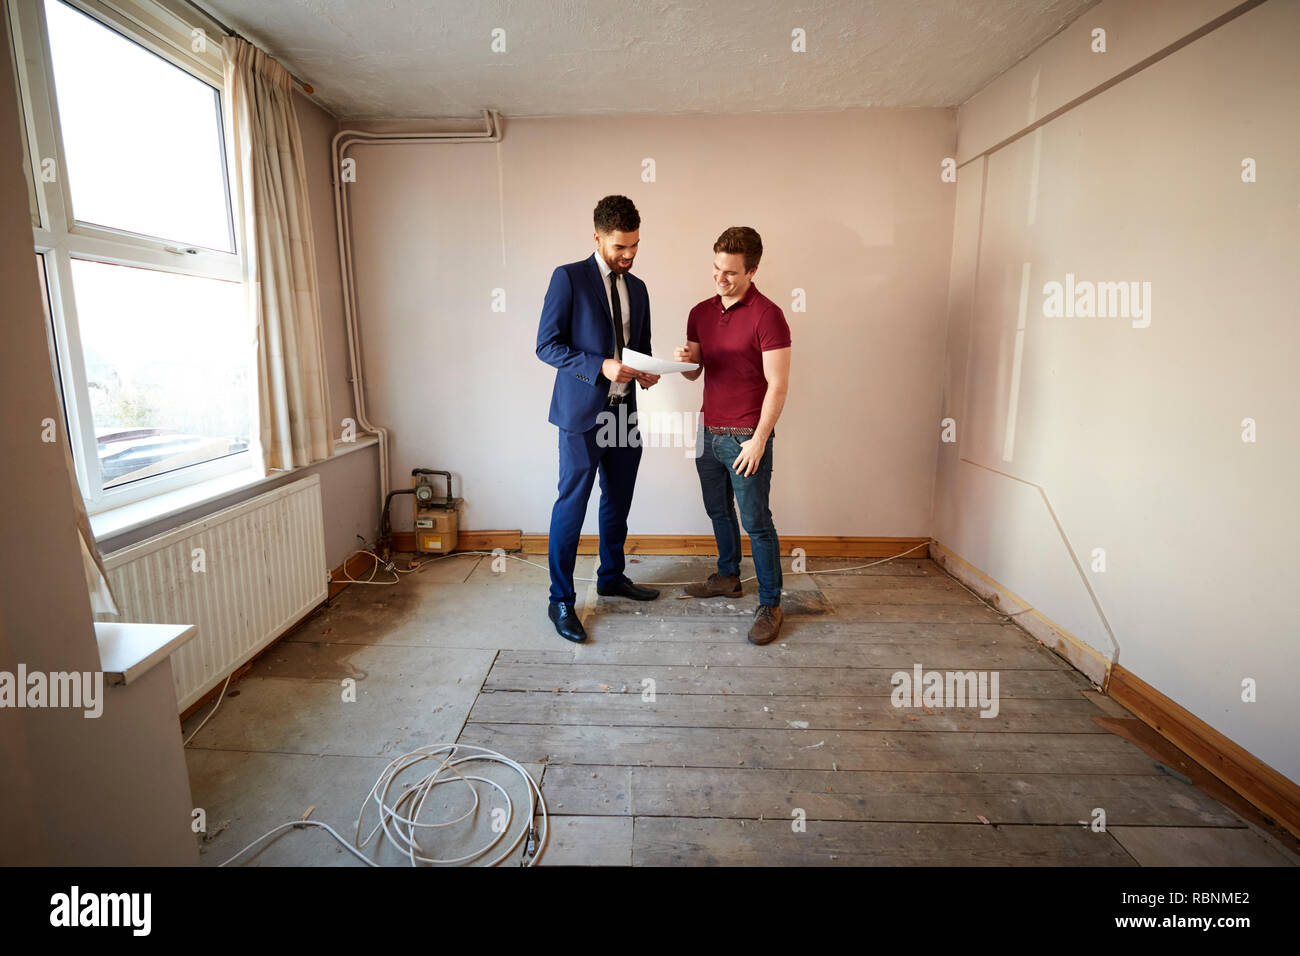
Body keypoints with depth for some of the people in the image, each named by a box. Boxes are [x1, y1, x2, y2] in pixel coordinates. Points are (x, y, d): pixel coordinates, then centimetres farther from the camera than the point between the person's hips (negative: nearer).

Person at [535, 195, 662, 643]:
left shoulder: (637, 288, 14)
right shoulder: (568, 278, -5)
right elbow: (547, 345, -10)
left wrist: (647, 371, -2)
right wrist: (600, 367, -22)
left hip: (624, 411, 7)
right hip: (582, 412, -6)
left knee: (618, 501, 16)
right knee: (571, 506, -2)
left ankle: (612, 576, 35)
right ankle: (561, 600, 11)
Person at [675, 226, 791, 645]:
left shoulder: (767, 315, -12)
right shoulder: (701, 312, 8)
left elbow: (777, 385, -14)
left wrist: (758, 441, -18)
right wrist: (684, 361, -10)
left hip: (746, 437, -7)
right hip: (709, 432, 7)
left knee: (756, 522, 0)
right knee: (719, 511, 19)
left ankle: (770, 604, 13)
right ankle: (727, 577, 38)